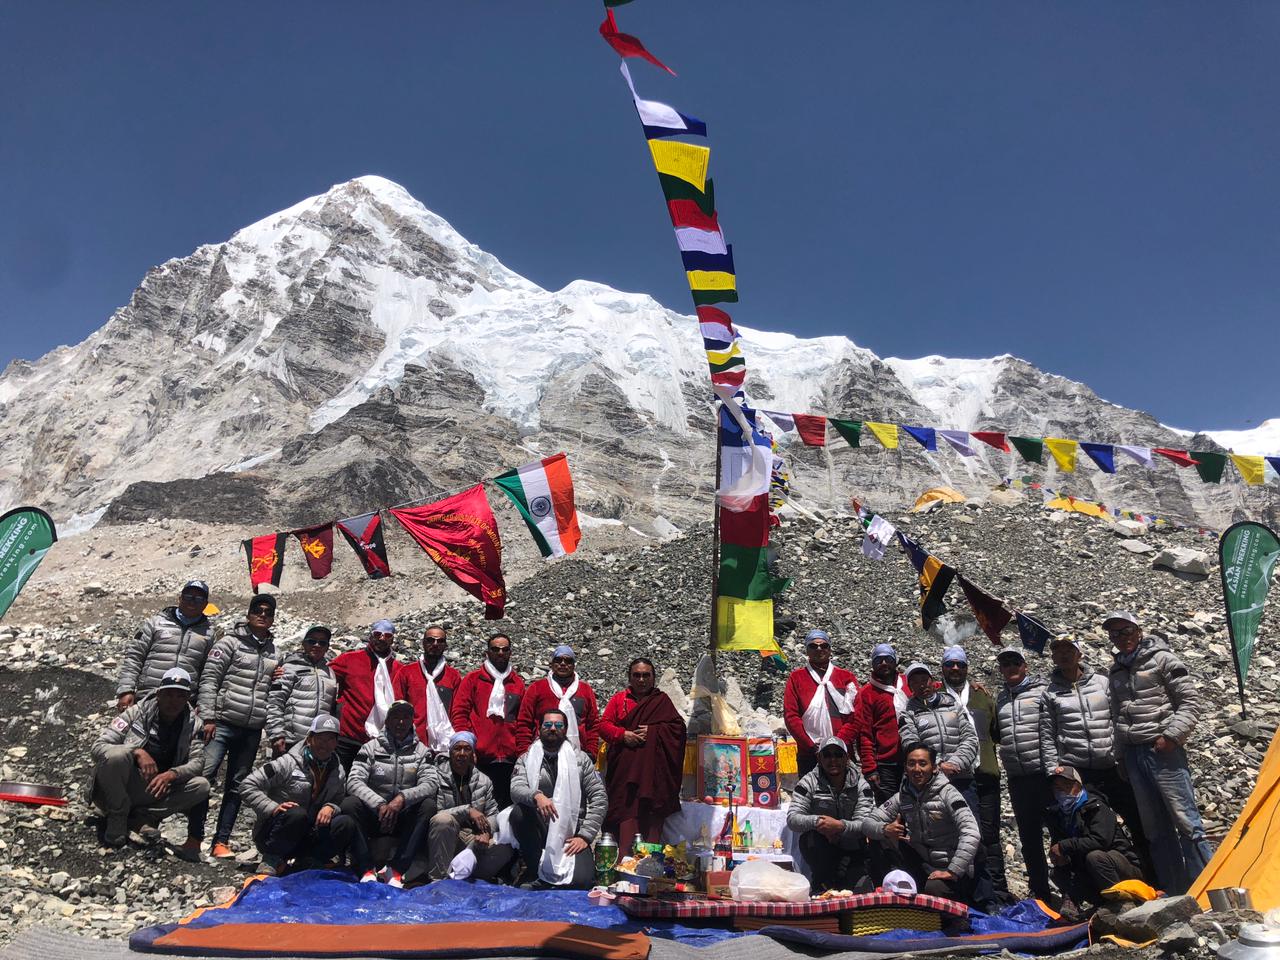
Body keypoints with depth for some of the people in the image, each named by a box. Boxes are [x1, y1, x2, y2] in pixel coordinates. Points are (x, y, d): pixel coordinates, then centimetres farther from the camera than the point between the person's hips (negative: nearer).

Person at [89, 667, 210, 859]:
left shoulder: (193, 724, -3)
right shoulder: (137, 712, -11)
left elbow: (197, 762, -10)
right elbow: (97, 747, -15)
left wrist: (172, 774, -32)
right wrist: (137, 752, -32)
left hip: (156, 791, 2)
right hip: (117, 791, -2)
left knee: (201, 787, -21)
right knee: (117, 754, -32)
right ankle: (117, 817, -11)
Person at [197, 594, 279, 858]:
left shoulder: (276, 653, 13)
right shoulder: (231, 642, 0)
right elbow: (209, 679, -6)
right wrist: (208, 717, -11)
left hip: (253, 730, 4)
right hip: (224, 722, -4)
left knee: (236, 786, 7)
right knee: (204, 774, -13)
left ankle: (221, 841, 13)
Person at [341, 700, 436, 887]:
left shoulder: (422, 751, 4)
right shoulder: (371, 748, 1)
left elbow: (429, 784, -10)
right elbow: (354, 781, -11)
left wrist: (402, 798, -28)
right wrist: (379, 804, -26)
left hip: (404, 818, 0)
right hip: (373, 815, 0)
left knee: (428, 807, -28)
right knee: (349, 804, -28)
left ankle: (396, 869, -24)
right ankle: (367, 870, -23)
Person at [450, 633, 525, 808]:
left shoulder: (518, 683, 15)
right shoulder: (472, 679, 8)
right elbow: (458, 714, 2)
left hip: (509, 759, 2)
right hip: (478, 758, -2)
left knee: (506, 805, 2)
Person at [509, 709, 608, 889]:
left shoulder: (580, 758, 7)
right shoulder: (526, 759, 8)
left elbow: (599, 799, 2)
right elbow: (516, 789, -11)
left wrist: (585, 835, -9)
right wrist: (536, 795, -33)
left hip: (571, 833, -1)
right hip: (539, 831, 1)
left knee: (581, 881, -26)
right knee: (519, 811, -30)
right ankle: (535, 872, -11)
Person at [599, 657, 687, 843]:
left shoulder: (662, 700, 14)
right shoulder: (619, 699, 15)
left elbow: (678, 726, 4)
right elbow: (603, 725, 6)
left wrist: (653, 731, -9)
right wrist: (623, 734, -11)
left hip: (654, 768, 0)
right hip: (625, 768, 0)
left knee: (654, 811, -6)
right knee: (627, 808, -10)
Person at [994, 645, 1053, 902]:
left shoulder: (1042, 691, -4)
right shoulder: (1000, 698, 13)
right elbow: (995, 735, 20)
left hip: (1046, 773, -6)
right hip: (1017, 778, 6)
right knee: (1029, 837, 14)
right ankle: (1040, 893, 26)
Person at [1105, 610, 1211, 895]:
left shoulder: (1161, 658, -3)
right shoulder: (1116, 670, 14)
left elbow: (1190, 701, -6)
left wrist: (1171, 735, -14)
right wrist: (1122, 754, 16)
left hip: (1163, 750, -6)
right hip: (1133, 753, 6)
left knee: (1185, 820, -6)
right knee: (1155, 829, 9)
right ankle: (1174, 893, 16)